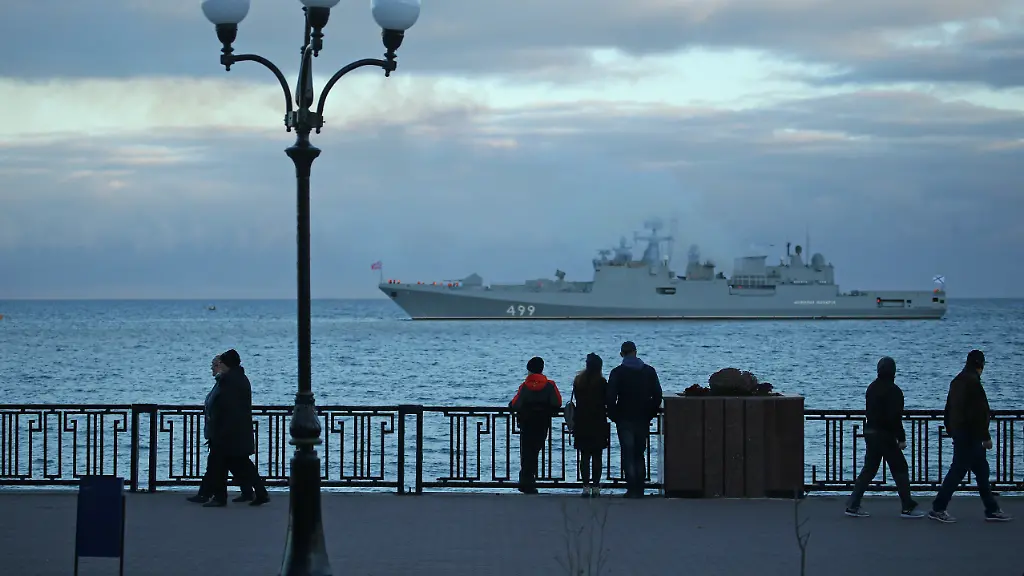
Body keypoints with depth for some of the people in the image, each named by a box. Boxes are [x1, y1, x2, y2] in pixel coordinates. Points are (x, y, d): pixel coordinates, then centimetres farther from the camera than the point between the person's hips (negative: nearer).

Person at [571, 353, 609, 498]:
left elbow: (577, 400, 9)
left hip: (581, 422, 3)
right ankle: (595, 487, 1)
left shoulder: (578, 381, 3)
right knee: (597, 456, 3)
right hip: (598, 423, -3)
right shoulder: (601, 382, -10)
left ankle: (586, 487, 1)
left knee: (584, 456, 6)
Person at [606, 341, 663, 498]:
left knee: (628, 456, 0)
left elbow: (610, 398, -10)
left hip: (625, 420, -3)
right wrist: (650, 414, 11)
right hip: (643, 420, 3)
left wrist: (613, 416, 3)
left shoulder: (617, 373, -6)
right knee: (639, 455, 13)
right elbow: (657, 395, 3)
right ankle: (639, 489, 10)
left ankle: (632, 490, -7)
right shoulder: (649, 371, 4)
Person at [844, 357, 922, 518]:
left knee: (869, 470, 12)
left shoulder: (871, 388, 11)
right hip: (885, 436, -8)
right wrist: (901, 438, -14)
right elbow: (895, 417, -20)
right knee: (900, 469, 1)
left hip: (870, 432, 8)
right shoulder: (892, 390, -15)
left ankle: (853, 505, 8)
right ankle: (908, 507, 3)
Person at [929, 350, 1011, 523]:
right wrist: (986, 437, -15)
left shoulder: (957, 381, 14)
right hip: (970, 435, -10)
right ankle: (938, 509, -3)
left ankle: (992, 510, 16)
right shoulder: (973, 382, -17)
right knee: (958, 471, -6)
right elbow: (979, 413, -19)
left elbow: (948, 410, 19)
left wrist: (951, 431, 25)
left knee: (982, 470, 13)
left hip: (959, 433, 10)